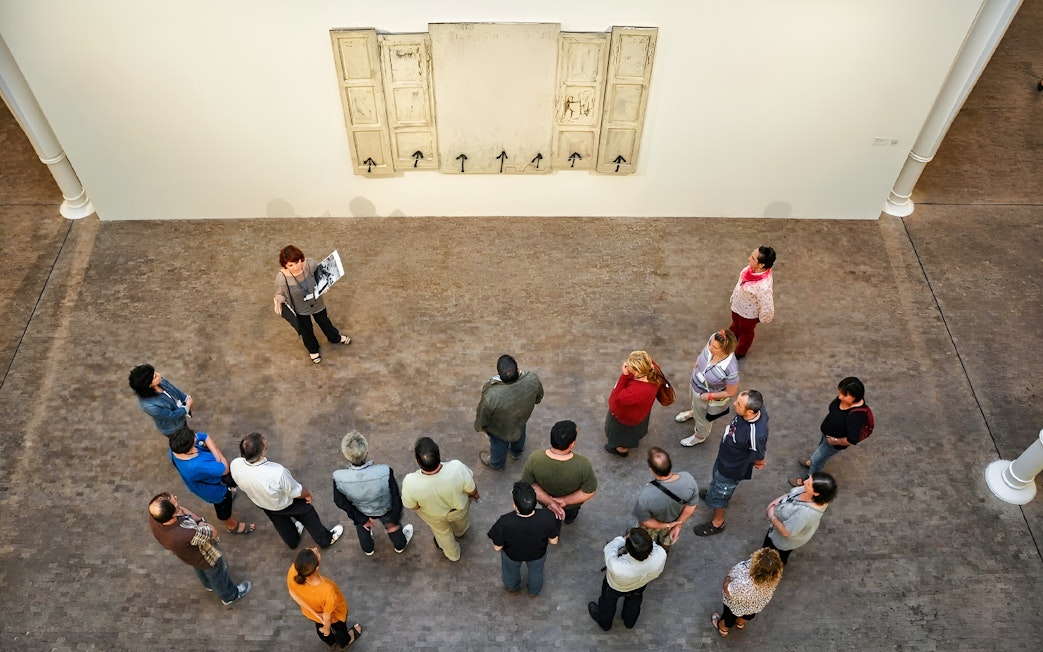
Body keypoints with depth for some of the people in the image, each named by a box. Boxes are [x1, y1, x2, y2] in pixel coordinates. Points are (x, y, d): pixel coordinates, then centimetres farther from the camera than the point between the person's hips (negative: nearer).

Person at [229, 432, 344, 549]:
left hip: (261, 503, 4)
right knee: (309, 516, 26)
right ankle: (326, 539, 51)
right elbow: (296, 492, -25)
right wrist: (307, 494, -1)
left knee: (281, 523, 35)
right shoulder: (277, 472, -46)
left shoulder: (235, 465, -33)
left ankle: (293, 540, 64)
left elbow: (242, 485, -8)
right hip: (287, 505, -4)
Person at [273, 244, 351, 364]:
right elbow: (280, 294, -17)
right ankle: (313, 349, 59)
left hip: (317, 303, 2)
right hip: (300, 309, -2)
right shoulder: (282, 277, -34)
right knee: (306, 331, 26)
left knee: (324, 322, 31)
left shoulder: (309, 263, -29)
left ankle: (336, 338, 65)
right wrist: (278, 300, -40)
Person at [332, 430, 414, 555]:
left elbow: (341, 502, -19)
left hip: (362, 511, 1)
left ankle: (368, 549, 64)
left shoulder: (339, 478, -38)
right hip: (386, 509, -1)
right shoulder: (385, 472, -43)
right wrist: (394, 521, -8)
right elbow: (396, 498, -27)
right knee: (393, 525, 34)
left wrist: (362, 518, -3)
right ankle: (400, 545, 63)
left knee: (362, 525, 37)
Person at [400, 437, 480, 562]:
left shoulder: (410, 483, -41)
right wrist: (475, 495, 4)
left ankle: (452, 554, 63)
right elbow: (471, 490, -20)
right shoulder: (457, 468, -42)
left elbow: (413, 506, -19)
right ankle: (460, 532, 71)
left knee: (442, 531, 35)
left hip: (434, 515, 0)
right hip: (459, 508, 0)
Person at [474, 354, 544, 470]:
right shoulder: (532, 379, -36)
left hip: (499, 429, -3)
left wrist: (479, 427, 0)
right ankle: (517, 452, 68)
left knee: (499, 445, 31)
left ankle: (497, 464, 62)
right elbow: (539, 397, -11)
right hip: (522, 418, 3)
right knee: (519, 434, 37)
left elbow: (482, 416, -23)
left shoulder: (491, 396, -46)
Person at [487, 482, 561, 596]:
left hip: (512, 554, -1)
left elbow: (497, 547, -23)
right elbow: (553, 541, -19)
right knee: (536, 571, 36)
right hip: (538, 554, 1)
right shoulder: (547, 517, -38)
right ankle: (534, 591, 64)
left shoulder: (505, 522, -42)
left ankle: (513, 588, 65)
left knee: (510, 571, 35)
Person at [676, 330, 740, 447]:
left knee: (702, 417, 28)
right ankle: (694, 412, 76)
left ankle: (700, 436, 62)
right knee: (695, 403, 40)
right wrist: (698, 361, -7)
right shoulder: (714, 340, -31)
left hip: (705, 394, -5)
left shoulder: (730, 369, -44)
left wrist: (709, 396, -18)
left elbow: (731, 393, -25)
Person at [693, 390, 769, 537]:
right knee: (717, 477, 36)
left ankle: (717, 524, 46)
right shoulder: (756, 409, -26)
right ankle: (714, 490, 68)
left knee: (718, 496, 19)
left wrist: (759, 464, -1)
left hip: (732, 468, -7)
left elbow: (759, 460, -24)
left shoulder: (755, 435, -45)